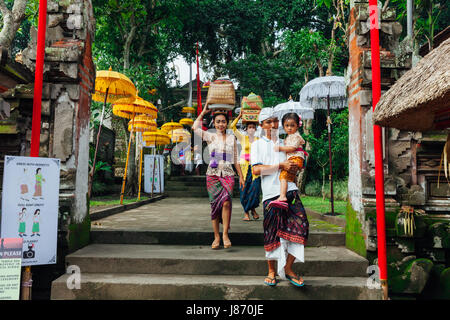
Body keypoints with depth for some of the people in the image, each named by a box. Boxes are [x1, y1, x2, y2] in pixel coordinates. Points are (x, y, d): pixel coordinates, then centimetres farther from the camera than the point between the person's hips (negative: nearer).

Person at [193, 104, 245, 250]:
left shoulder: (232, 138, 13)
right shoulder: (210, 137, 7)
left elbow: (236, 160, 15)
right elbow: (195, 127, -9)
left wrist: (241, 177, 13)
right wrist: (203, 112, 0)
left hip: (228, 174, 1)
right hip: (213, 174, 0)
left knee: (226, 202, -18)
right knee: (215, 204, -2)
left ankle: (225, 234, -9)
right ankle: (216, 236, 7)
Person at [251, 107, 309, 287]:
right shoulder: (258, 144, 11)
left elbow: (295, 164, 27)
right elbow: (256, 169, -4)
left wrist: (293, 168, 3)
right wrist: (280, 166, -10)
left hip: (290, 190, 3)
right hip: (271, 193, -3)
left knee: (300, 225, -10)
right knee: (271, 232, -1)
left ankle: (288, 269, 4)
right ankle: (272, 271, 17)